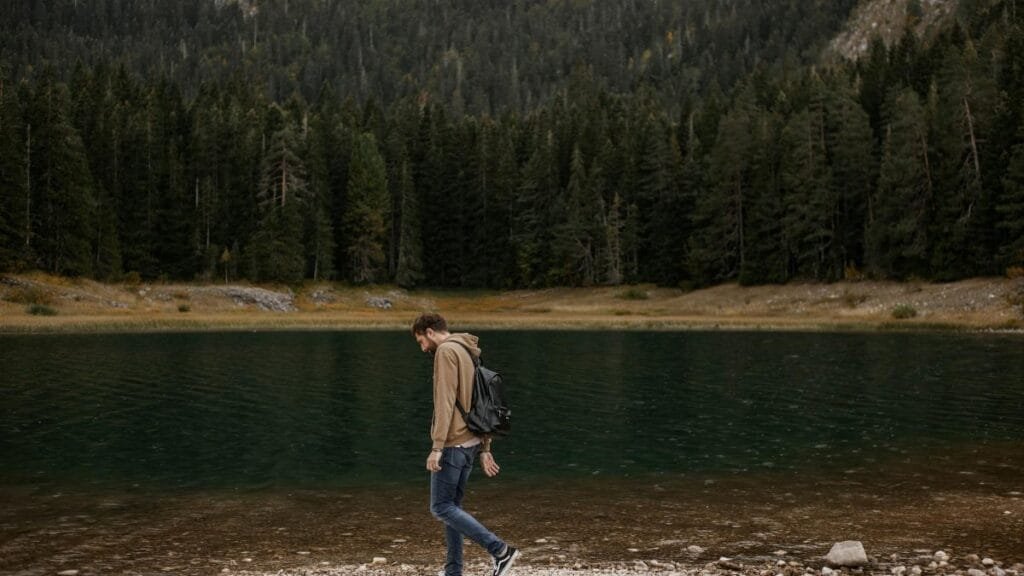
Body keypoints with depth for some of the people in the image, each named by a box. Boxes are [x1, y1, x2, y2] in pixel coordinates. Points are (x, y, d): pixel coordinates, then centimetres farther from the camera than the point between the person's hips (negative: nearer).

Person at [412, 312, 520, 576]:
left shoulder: (447, 351, -11)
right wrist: (484, 449, 19)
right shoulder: (468, 353, 18)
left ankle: (501, 550, -11)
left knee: (441, 508, -5)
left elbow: (445, 402, -20)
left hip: (453, 444, -9)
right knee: (452, 506, 13)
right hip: (470, 443, 9)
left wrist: (436, 447, -21)